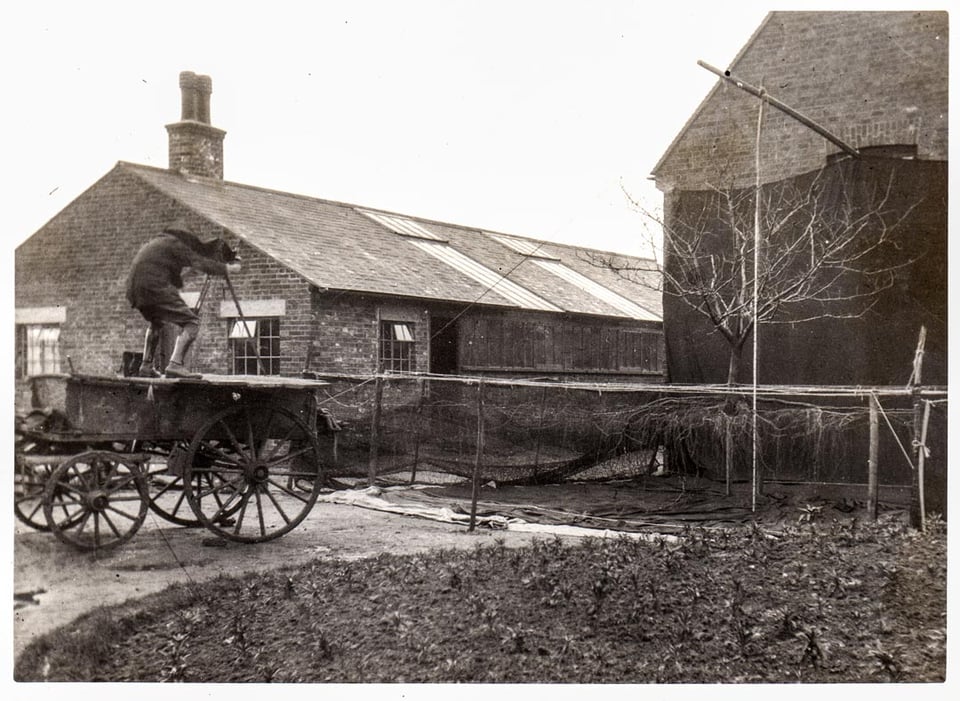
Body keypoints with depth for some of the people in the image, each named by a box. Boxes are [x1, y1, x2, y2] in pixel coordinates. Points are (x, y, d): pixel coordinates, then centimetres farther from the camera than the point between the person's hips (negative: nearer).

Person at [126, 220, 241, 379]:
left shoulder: (164, 240, 25)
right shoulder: (177, 244, -2)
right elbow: (202, 264, -14)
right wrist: (228, 268, -2)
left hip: (134, 288, 9)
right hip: (153, 286, -9)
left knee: (156, 322, 33)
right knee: (191, 322, -9)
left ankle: (146, 367, 27)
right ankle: (175, 365, -25)